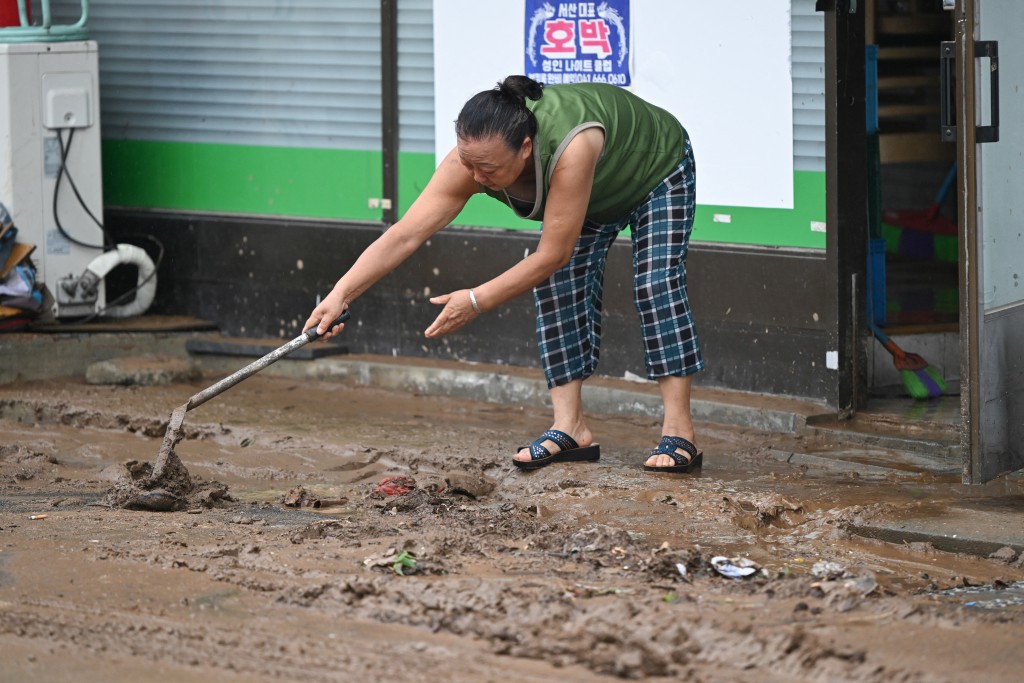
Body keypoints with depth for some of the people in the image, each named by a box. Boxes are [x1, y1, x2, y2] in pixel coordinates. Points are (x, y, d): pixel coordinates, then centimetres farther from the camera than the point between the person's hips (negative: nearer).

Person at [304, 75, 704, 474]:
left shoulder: (570, 149, -48)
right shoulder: (474, 159, -31)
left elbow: (552, 255, -41)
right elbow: (405, 234, -33)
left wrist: (476, 301, -40)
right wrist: (340, 295, -41)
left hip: (657, 168, -6)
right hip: (593, 195, 6)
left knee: (656, 286, -18)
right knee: (558, 288, -9)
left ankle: (678, 434, -17)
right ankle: (570, 429, -8)